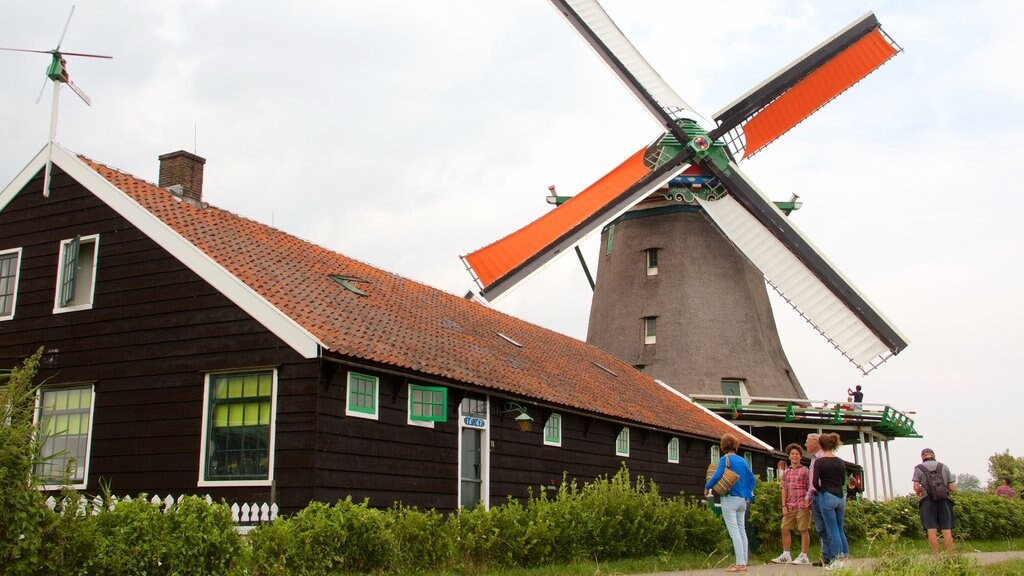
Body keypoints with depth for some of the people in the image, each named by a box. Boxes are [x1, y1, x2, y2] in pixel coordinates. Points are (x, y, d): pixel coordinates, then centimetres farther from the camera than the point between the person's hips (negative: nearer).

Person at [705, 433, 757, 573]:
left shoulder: (725, 459, -7)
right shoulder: (743, 460, 12)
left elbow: (717, 476, -19)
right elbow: (752, 479, 12)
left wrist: (707, 487, -6)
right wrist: (748, 494, 17)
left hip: (730, 498, -6)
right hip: (743, 499, 6)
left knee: (734, 531, -8)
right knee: (741, 530, 9)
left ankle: (740, 564, -12)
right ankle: (744, 563, 10)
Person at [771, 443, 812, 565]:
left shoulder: (805, 471, 2)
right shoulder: (785, 472, 14)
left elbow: (810, 488, -2)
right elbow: (784, 489, 12)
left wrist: (808, 501, -13)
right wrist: (784, 505, 4)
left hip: (802, 505, -5)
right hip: (789, 506, 5)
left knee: (803, 530, -1)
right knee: (785, 529, 6)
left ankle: (804, 556, 5)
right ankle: (786, 556, 14)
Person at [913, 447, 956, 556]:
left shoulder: (919, 468, 2)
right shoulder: (944, 467, 8)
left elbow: (916, 488, -5)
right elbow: (953, 489, 6)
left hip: (927, 501, -1)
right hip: (943, 501, 1)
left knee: (932, 530, -2)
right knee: (947, 531, 3)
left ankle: (936, 557, -5)